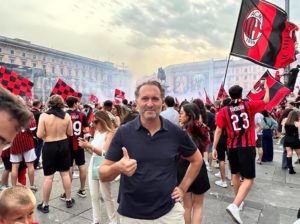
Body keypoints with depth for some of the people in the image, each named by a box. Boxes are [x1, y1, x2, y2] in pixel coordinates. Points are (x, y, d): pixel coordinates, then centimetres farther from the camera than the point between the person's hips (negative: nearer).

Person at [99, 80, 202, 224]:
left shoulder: (176, 132, -8)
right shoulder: (123, 132, -11)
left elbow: (197, 159, 8)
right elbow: (103, 175, -8)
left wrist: (183, 188, 1)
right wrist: (117, 168, -28)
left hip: (169, 211, 1)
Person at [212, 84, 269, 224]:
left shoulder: (224, 111, 0)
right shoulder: (249, 105, 0)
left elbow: (218, 130, -3)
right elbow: (266, 101, 17)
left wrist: (214, 148, 2)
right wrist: (266, 87, 34)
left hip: (232, 147, 3)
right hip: (247, 147, -2)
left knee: (235, 174, 21)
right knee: (249, 179, -1)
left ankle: (238, 201, 36)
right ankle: (234, 206, -17)